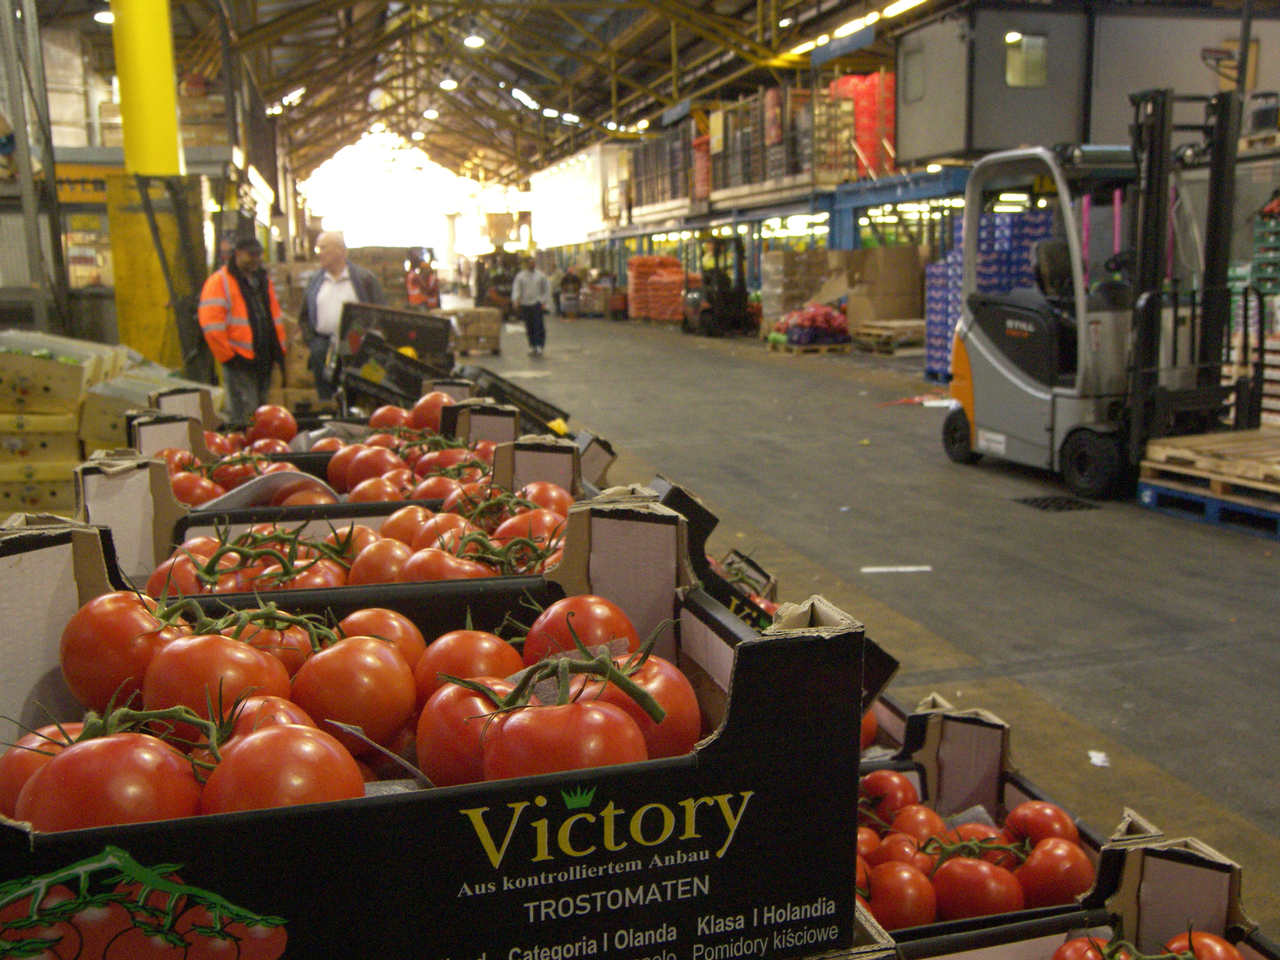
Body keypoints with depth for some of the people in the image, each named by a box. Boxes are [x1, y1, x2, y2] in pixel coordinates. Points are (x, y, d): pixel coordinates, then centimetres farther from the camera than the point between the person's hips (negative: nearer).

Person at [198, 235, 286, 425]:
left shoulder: (264, 280, 18)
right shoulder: (219, 282, -7)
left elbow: (275, 318, 23)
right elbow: (211, 326, -13)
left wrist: (279, 350, 14)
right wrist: (228, 357, -14)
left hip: (265, 361, 7)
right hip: (240, 362, -7)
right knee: (245, 416, -9)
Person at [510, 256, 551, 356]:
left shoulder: (541, 275, 5)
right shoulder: (520, 276, 5)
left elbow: (547, 289, 9)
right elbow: (516, 289, -2)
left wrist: (544, 301, 1)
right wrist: (515, 300, -18)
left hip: (537, 304, -2)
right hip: (525, 304, 2)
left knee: (538, 325, -11)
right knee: (529, 327, 6)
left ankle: (539, 346, -11)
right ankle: (532, 346, 17)